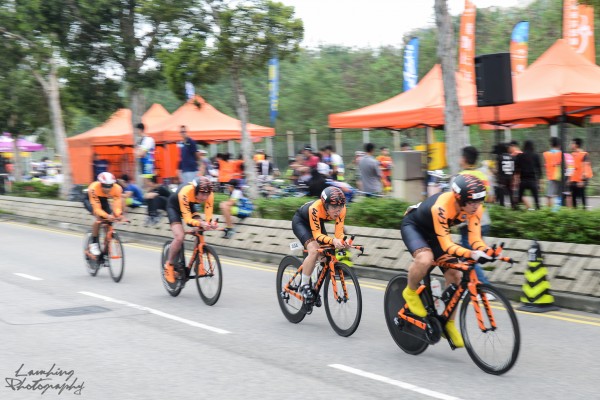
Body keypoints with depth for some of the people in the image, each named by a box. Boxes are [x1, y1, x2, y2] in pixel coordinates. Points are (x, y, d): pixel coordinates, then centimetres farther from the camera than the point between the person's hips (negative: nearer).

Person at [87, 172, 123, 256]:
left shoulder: (117, 189, -32)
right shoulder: (94, 189, -41)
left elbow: (117, 206, -33)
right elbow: (97, 208, -41)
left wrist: (118, 214, -55)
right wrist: (107, 216, -58)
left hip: (103, 200, 4)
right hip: (89, 200, -4)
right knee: (99, 217, -29)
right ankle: (94, 243, -15)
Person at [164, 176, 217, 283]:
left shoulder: (209, 194, -27)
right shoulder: (186, 192, -41)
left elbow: (208, 216, -24)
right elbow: (187, 220, -41)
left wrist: (210, 223, -46)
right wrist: (200, 224, -58)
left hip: (190, 206, 5)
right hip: (174, 206, -5)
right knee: (179, 237, -23)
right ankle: (169, 265, -3)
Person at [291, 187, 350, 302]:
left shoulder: (341, 209, -27)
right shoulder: (315, 208, -41)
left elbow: (339, 232, -24)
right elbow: (317, 235, -39)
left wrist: (342, 242, -47)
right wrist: (333, 240, -56)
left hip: (318, 223, 6)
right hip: (300, 222, -6)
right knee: (314, 251, -27)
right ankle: (304, 286, -14)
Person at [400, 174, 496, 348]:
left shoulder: (474, 208, -22)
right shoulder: (441, 207, -41)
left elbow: (475, 239, -22)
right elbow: (446, 245, -41)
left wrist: (487, 250, -44)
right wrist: (472, 255, -56)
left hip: (433, 232, 6)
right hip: (413, 226, -6)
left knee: (454, 276, -6)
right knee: (425, 259, -37)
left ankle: (449, 323, 11)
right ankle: (410, 292, -6)